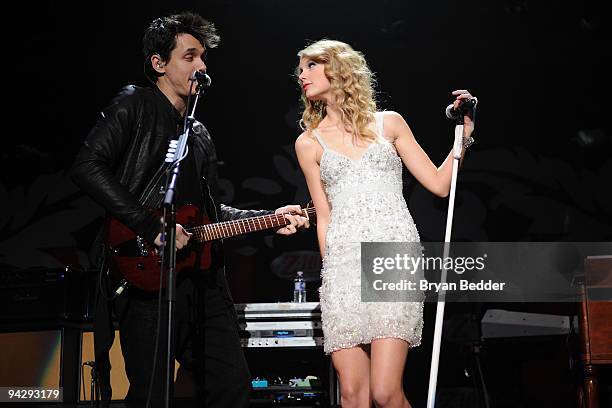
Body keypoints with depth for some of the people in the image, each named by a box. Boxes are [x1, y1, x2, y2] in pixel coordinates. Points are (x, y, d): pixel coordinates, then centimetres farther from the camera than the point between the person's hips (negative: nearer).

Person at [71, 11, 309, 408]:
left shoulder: (200, 134, 24)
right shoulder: (135, 106, 2)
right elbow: (88, 167, -13)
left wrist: (271, 218, 14)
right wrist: (150, 225, -17)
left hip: (204, 281, 7)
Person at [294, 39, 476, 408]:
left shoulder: (389, 124, 13)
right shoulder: (309, 143, 15)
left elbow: (439, 184, 12)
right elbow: (324, 217, 15)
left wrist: (463, 135, 5)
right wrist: (329, 272, 9)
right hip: (344, 266, 2)